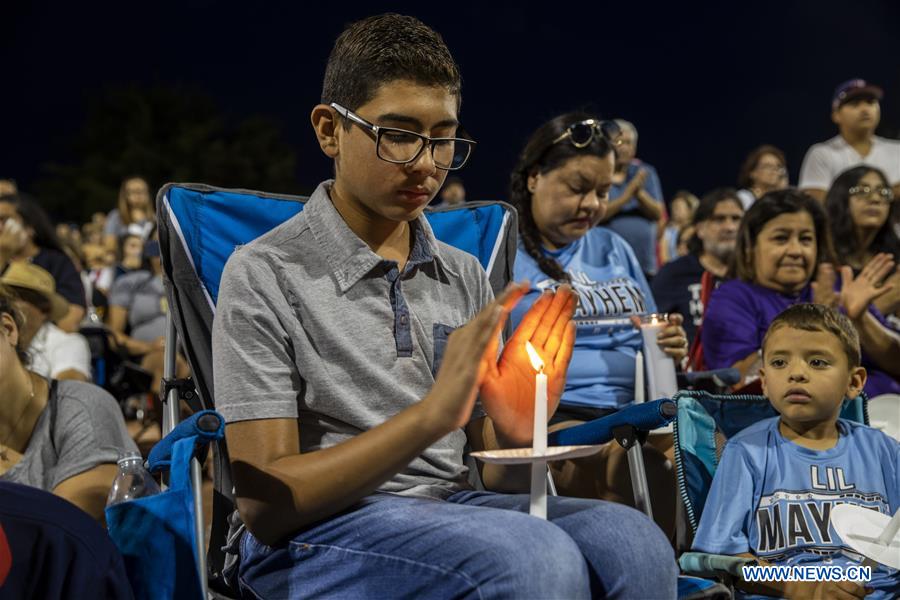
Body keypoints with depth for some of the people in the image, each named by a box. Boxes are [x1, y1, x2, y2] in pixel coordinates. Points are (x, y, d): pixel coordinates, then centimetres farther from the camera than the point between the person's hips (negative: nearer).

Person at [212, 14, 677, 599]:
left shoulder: (466, 277, 12)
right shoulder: (265, 276, -5)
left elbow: (498, 479, 13)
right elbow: (264, 505, -11)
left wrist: (517, 432, -12)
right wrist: (430, 416, -22)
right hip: (312, 535, -5)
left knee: (634, 544, -24)